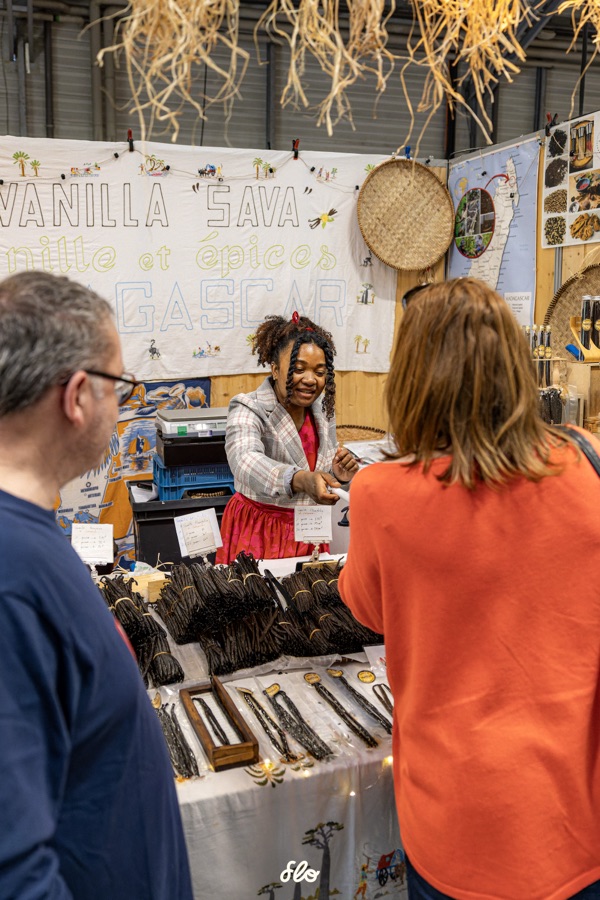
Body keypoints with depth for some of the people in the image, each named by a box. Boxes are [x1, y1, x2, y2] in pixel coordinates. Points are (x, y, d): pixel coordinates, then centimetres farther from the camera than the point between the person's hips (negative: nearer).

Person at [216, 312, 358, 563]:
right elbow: (246, 462, -38)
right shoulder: (248, 411, -17)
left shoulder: (322, 413, 3)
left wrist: (337, 475, -10)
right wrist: (301, 480, -54)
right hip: (258, 535, -5)